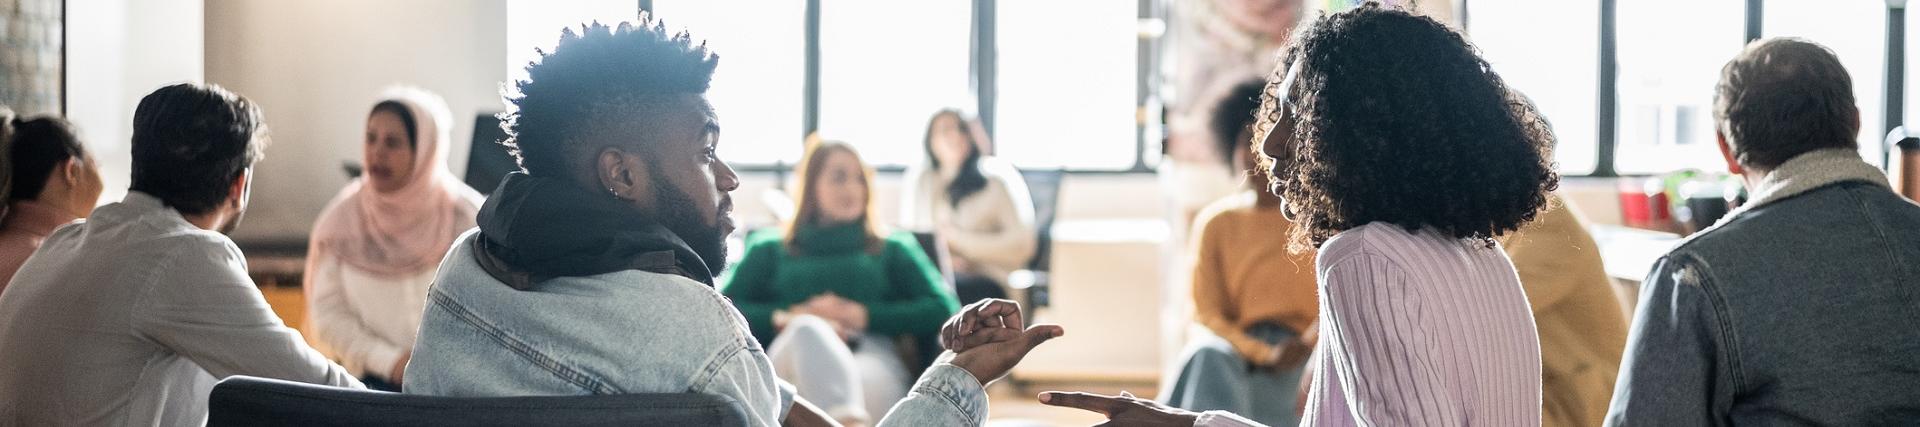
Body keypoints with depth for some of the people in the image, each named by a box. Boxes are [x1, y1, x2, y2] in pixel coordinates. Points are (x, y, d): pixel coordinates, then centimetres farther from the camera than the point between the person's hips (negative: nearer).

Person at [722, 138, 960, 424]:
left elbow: (944, 309, 14)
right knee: (807, 329, -39)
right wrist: (784, 319, -3)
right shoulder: (769, 250, 33)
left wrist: (863, 316, 3)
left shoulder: (894, 249, 32)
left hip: (871, 360, 1)